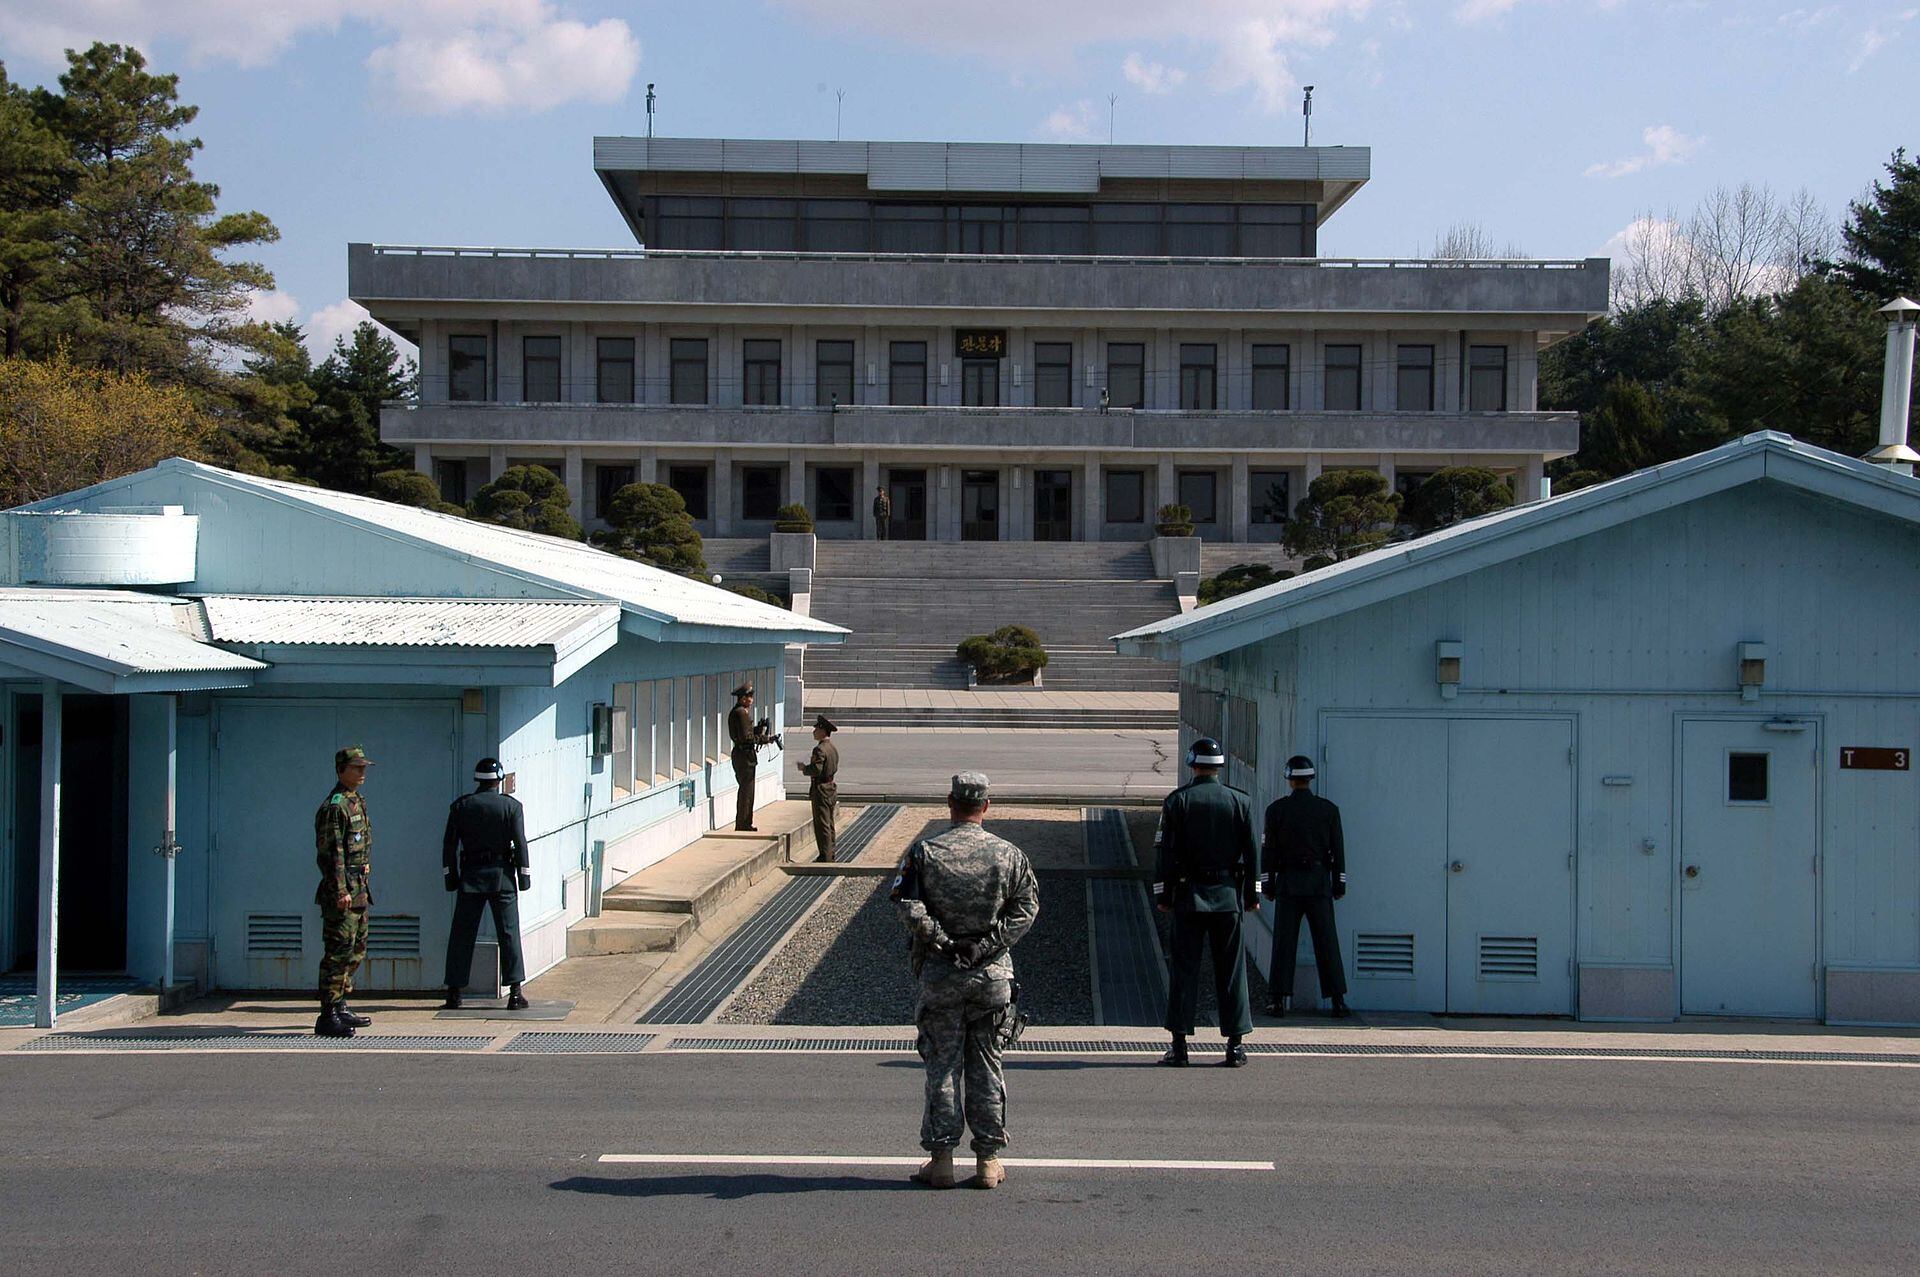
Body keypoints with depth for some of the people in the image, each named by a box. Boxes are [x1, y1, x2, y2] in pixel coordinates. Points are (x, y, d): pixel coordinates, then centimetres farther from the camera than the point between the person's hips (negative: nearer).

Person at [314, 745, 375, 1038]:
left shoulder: (357, 801, 16)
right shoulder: (335, 806, -15)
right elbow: (330, 852, -20)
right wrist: (341, 890, -24)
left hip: (358, 889, 10)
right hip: (342, 889, -10)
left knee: (356, 950, 16)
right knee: (338, 952, -10)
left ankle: (340, 1008, 26)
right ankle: (328, 1018, -8)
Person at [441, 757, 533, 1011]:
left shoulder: (460, 806, 3)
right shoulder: (512, 806, -2)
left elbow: (449, 844, 4)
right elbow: (520, 843, -6)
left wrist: (450, 875, 10)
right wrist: (524, 874, 0)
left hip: (470, 876, 2)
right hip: (502, 876, -1)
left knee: (461, 935, 8)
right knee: (509, 933, 1)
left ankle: (454, 992, 8)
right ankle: (515, 993, -4)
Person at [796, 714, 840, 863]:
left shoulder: (820, 749, -19)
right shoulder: (833, 749, 11)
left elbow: (816, 769, -26)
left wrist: (804, 768, -8)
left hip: (821, 790, -9)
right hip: (831, 788, 9)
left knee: (822, 824, -4)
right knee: (829, 823, 14)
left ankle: (825, 855, -3)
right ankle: (830, 853, 20)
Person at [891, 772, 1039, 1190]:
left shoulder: (923, 853, -4)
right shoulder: (1009, 855, 0)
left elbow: (907, 905, -13)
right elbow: (1027, 906, -4)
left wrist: (940, 940, -8)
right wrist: (990, 944, -6)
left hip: (940, 971, -1)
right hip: (993, 972, 1)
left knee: (942, 1065, 6)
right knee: (986, 1064, 9)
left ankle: (940, 1158, 7)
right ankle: (988, 1160, 11)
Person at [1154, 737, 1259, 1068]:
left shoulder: (1177, 801, -3)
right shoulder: (1241, 802, 2)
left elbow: (1165, 852, -3)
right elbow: (1250, 852, 4)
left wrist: (1162, 895, 3)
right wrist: (1252, 895, 12)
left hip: (1188, 895, -1)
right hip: (1227, 895, 1)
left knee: (1184, 968, 2)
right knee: (1231, 969, 6)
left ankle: (1179, 1045, 1)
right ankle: (1235, 1046, 6)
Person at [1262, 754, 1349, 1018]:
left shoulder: (1276, 809, -2)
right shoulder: (1329, 809, 2)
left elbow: (1269, 849, -1)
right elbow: (1338, 850, 3)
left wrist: (1268, 885, 6)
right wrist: (1339, 885, 10)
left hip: (1288, 883, -1)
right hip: (1319, 883, 1)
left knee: (1284, 942, 2)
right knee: (1327, 943, 4)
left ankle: (1280, 1000, 1)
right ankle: (1338, 1000, 4)